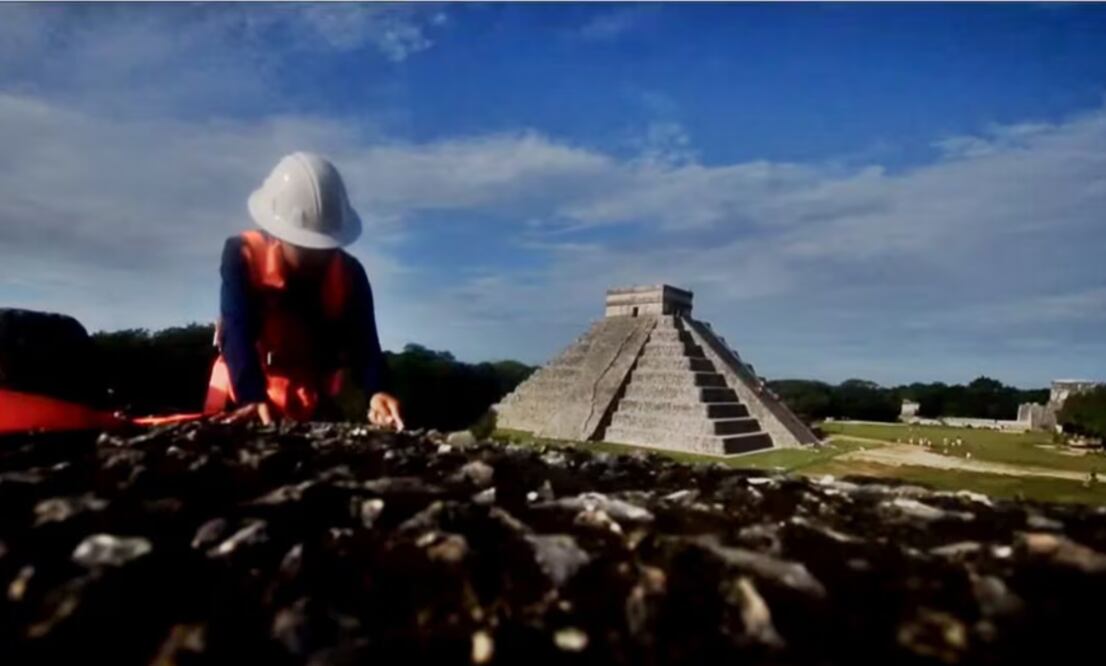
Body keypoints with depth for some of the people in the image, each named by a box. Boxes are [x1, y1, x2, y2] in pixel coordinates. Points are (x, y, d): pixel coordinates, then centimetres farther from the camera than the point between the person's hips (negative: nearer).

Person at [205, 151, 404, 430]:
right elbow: (237, 333, -28)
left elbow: (363, 341, -21)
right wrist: (254, 398, -46)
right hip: (242, 397, -1)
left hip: (312, 405, 2)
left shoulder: (349, 273, -12)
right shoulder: (242, 255, -17)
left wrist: (377, 392, -42)